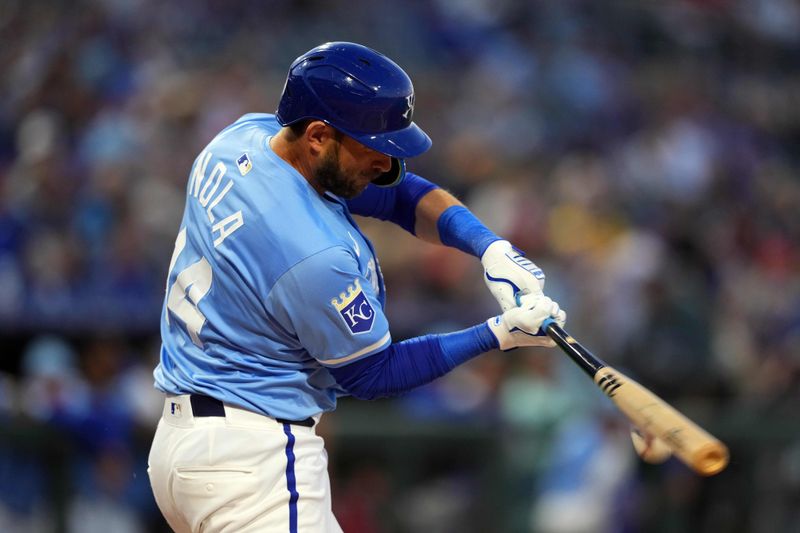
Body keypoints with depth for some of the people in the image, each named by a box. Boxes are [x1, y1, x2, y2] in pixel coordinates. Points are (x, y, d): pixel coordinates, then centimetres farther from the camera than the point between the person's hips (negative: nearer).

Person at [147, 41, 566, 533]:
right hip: (252, 464, -10)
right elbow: (371, 375, -8)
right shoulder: (314, 253, -24)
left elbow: (400, 194, 10)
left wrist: (490, 246, -5)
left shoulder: (244, 137, 1)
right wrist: (498, 335, -8)